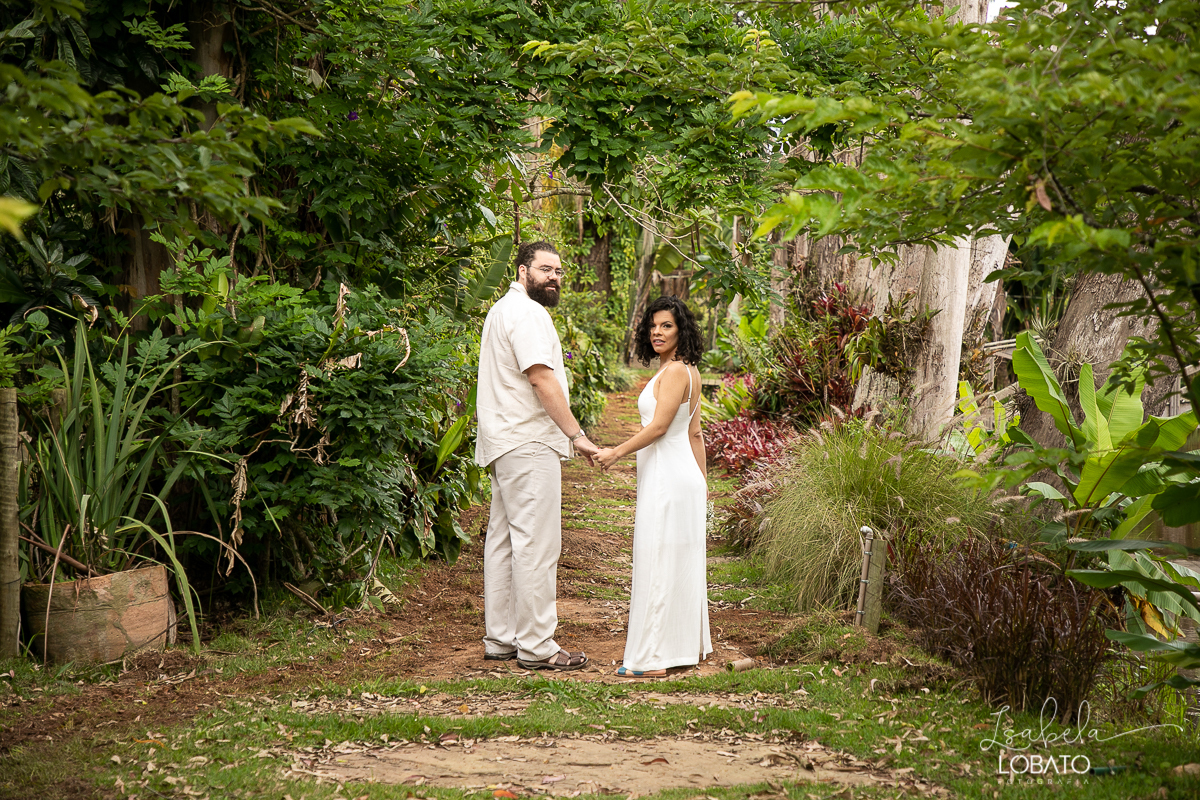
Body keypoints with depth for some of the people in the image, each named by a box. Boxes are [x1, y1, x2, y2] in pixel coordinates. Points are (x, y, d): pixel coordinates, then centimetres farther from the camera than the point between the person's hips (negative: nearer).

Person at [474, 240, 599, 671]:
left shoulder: (503, 310, 21)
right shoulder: (528, 314, -13)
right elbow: (542, 380, -21)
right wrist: (577, 434, -20)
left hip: (503, 443, 11)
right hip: (528, 445, -11)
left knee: (503, 540, 13)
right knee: (536, 543, -9)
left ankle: (499, 638, 18)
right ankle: (535, 646, -8)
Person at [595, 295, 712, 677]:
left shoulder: (675, 372, -15)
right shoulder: (687, 372, 14)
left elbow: (659, 426, -19)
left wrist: (616, 452, -11)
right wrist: (703, 481, 21)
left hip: (667, 479, -10)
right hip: (682, 475, 10)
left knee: (658, 566, -6)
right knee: (683, 564, 14)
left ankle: (653, 658, -4)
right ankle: (689, 645, 22)